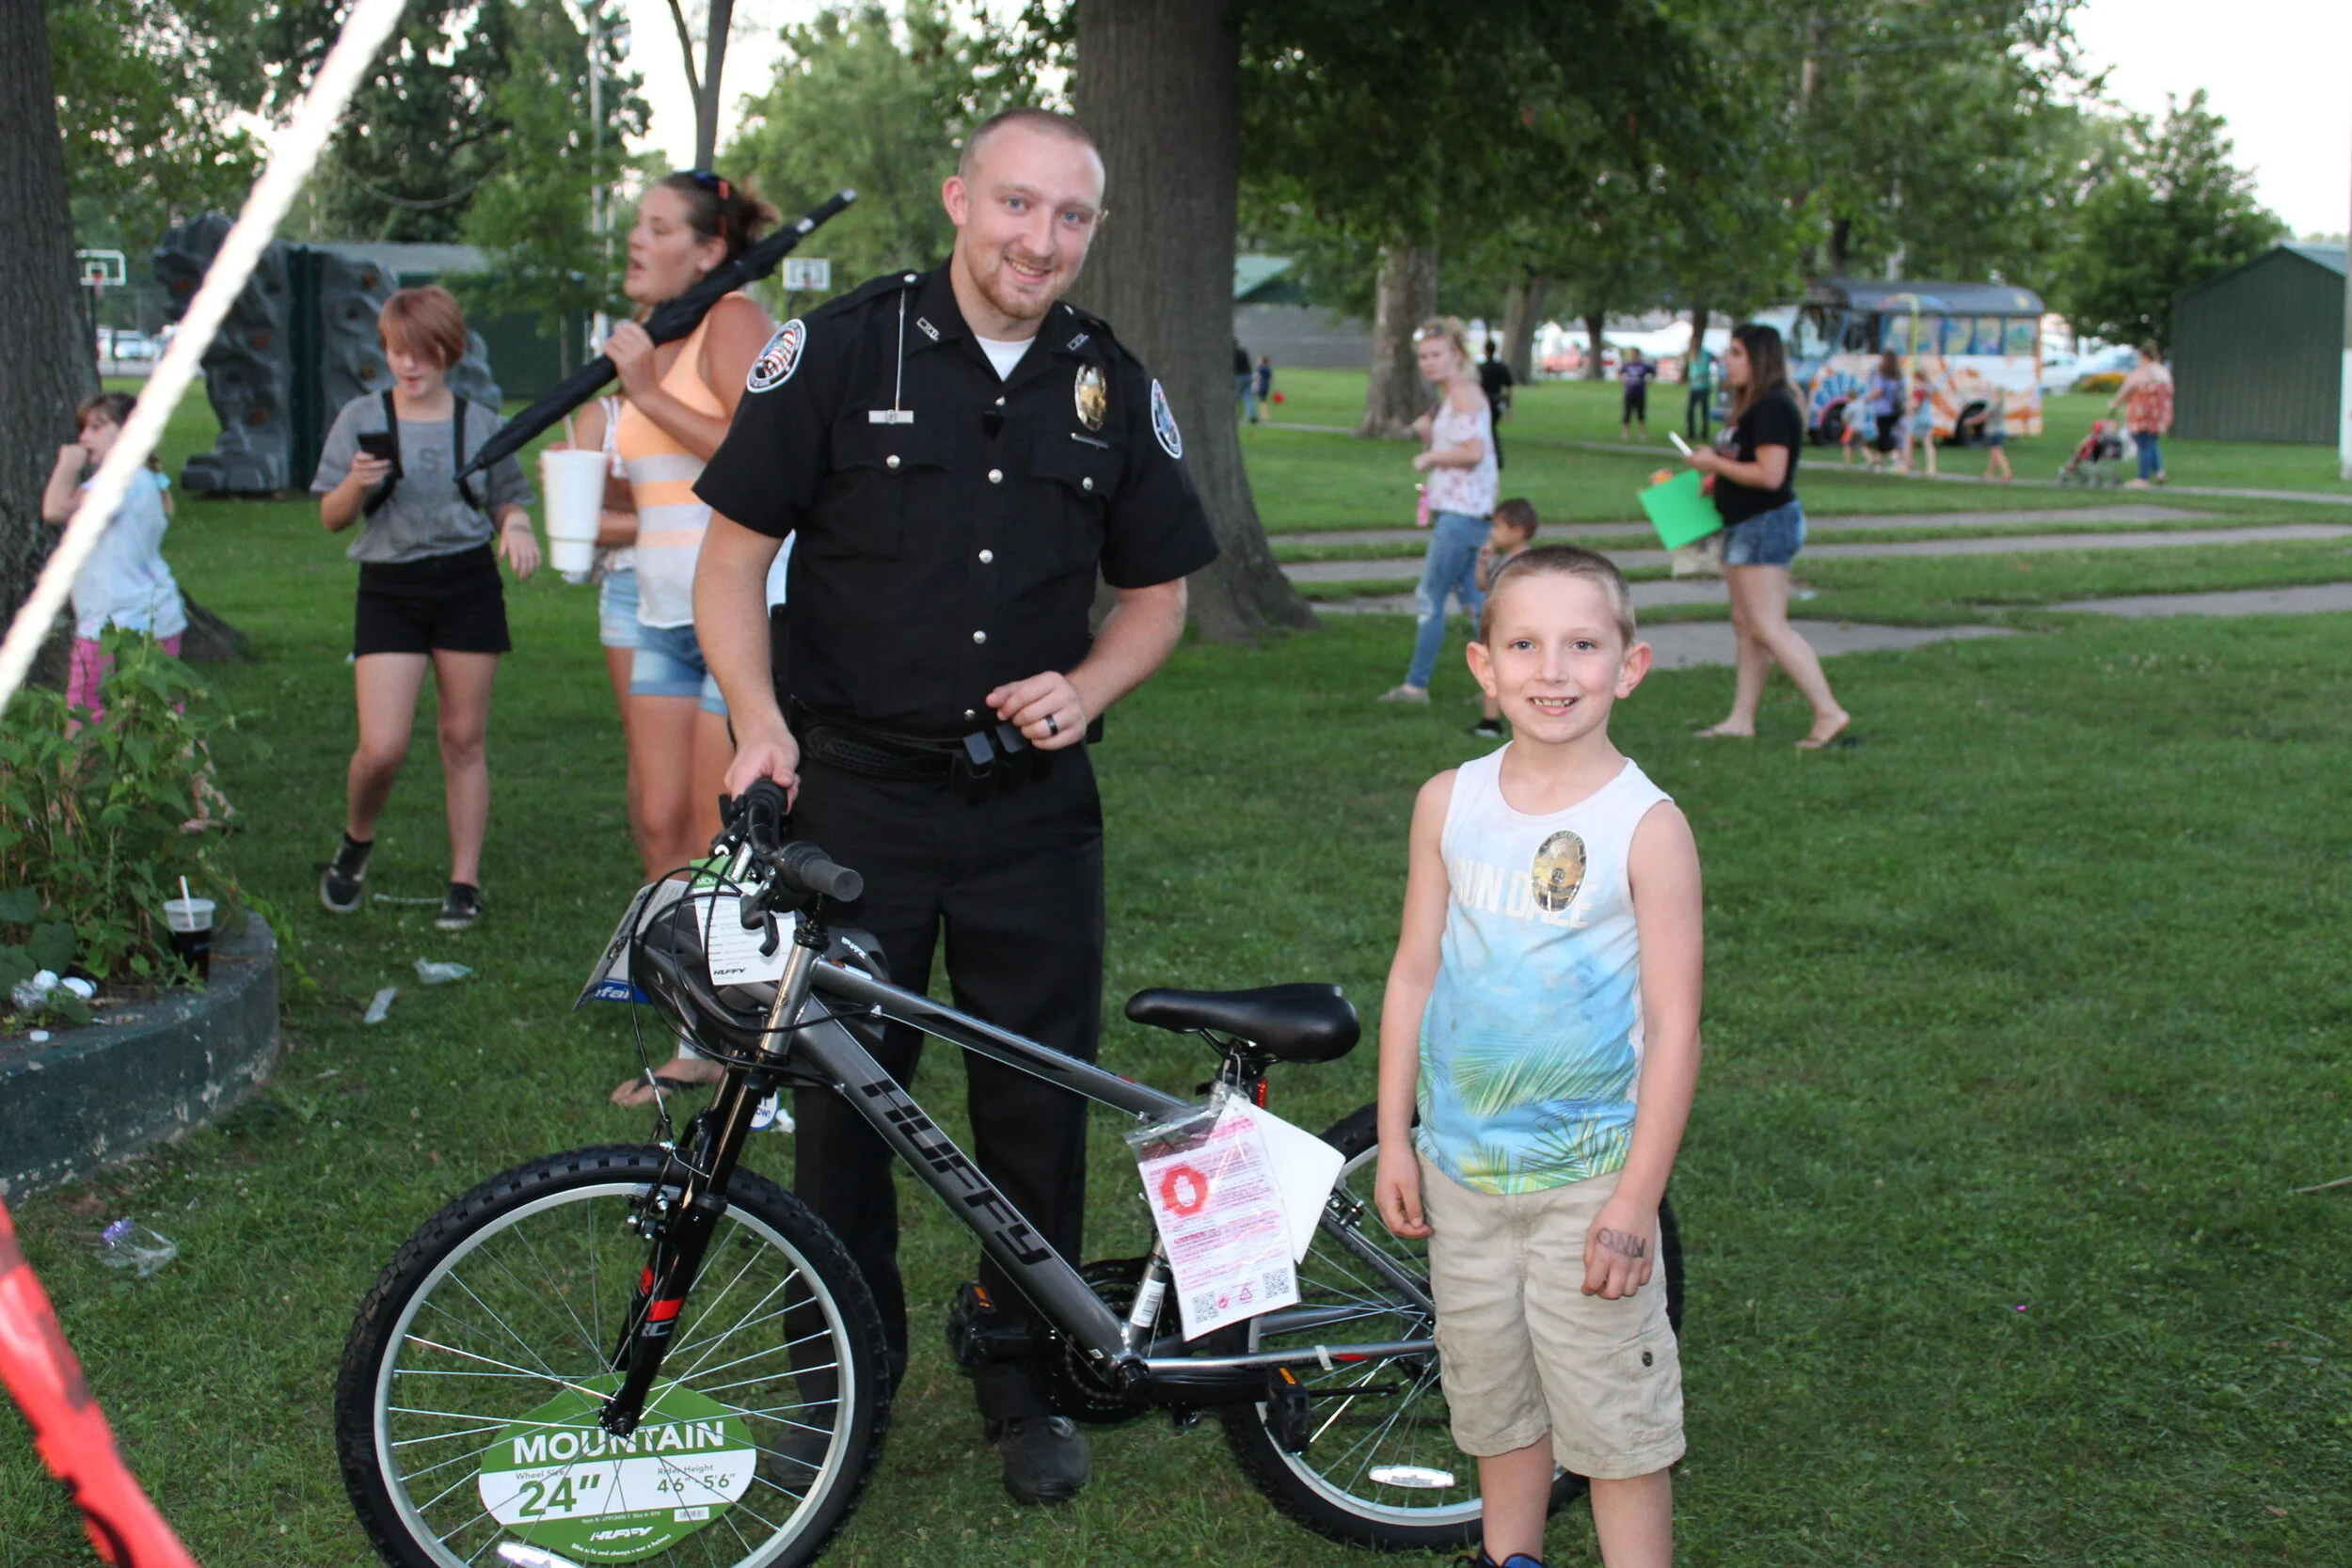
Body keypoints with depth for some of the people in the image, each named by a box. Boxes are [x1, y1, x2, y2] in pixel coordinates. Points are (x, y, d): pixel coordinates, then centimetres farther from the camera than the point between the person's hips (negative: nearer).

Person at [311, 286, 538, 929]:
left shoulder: (480, 422, 6)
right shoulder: (362, 418, 3)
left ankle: (465, 882, 13)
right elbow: (331, 518, 5)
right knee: (382, 748, -10)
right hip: (390, 587, -1)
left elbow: (508, 501, 13)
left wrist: (516, 526, -10)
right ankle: (355, 844, 21)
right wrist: (357, 483, -16)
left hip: (469, 583, 1)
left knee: (464, 739, 4)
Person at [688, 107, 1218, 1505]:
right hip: (855, 797, -2)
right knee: (844, 1098, 7)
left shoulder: (1116, 391, 4)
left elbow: (1157, 596, 13)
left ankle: (1029, 1383, 27)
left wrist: (1083, 686, -7)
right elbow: (734, 559, -1)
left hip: (1035, 803, 2)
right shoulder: (840, 353, -4)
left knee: (1040, 1103, 8)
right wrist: (758, 718, -16)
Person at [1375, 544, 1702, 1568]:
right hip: (1461, 1167, 4)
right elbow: (1414, 974, 6)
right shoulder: (1449, 803, -1)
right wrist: (1393, 1140, 6)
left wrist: (1638, 1200, -13)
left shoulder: (1646, 826, -14)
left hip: (1588, 1176, -4)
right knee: (1491, 1395, 19)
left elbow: (1674, 1026, -12)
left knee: (1612, 1409, 3)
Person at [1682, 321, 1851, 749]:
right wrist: (1716, 475, 9)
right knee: (1745, 624, 12)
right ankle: (1741, 720, 16)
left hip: (1767, 524, -11)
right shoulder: (1753, 407, 14)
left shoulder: (1772, 408, -18)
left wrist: (1715, 463, -16)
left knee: (1769, 628, -11)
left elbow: (1769, 474, -25)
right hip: (1748, 526, 11)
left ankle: (1829, 713, -9)